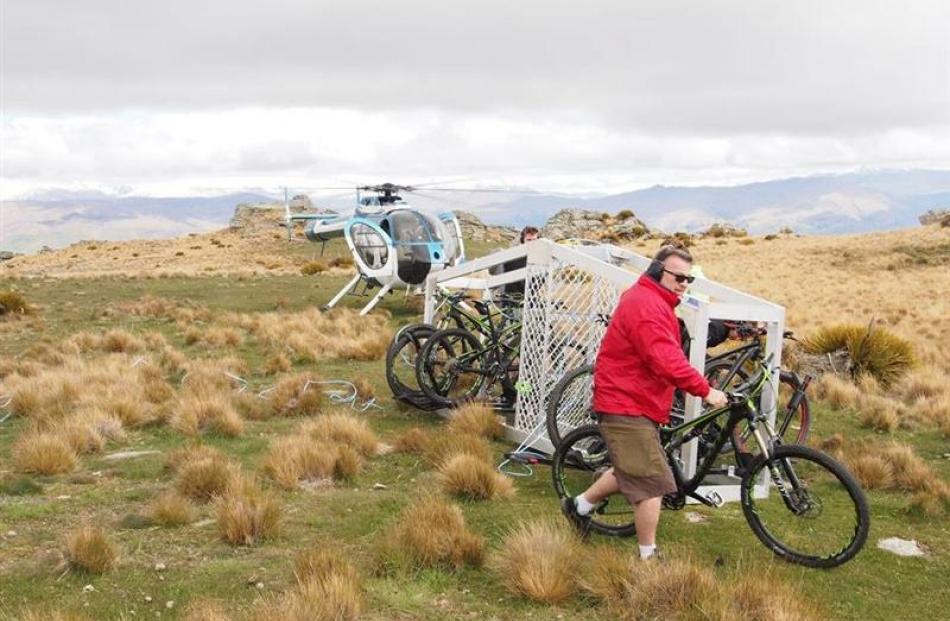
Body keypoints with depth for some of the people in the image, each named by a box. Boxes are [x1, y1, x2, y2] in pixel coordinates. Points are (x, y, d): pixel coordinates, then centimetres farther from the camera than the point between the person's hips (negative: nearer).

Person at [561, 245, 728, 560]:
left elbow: (665, 356, 19)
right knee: (652, 483, -6)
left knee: (630, 471, 25)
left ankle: (580, 506, 39)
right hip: (628, 407, -11)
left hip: (634, 403, 11)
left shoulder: (652, 301, 16)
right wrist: (705, 390, -25)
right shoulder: (646, 305, -21)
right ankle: (648, 557, 5)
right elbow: (666, 362, -30)